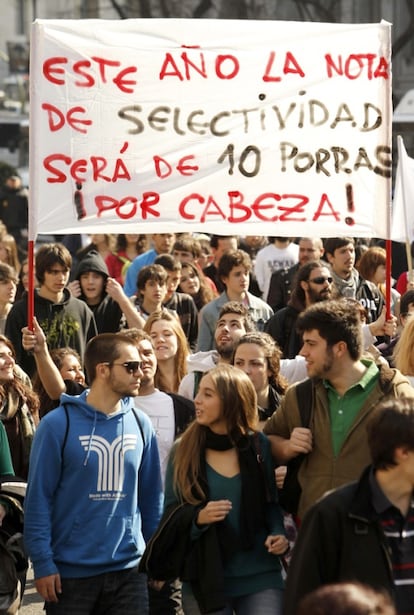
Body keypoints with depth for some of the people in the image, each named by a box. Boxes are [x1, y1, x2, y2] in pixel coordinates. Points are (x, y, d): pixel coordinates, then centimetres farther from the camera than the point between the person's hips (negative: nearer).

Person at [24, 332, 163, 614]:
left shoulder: (141, 424, 4)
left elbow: (151, 495, 10)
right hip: (70, 571, -3)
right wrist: (43, 562, -11)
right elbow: (39, 497, -8)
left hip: (129, 569, 4)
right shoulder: (58, 424, -9)